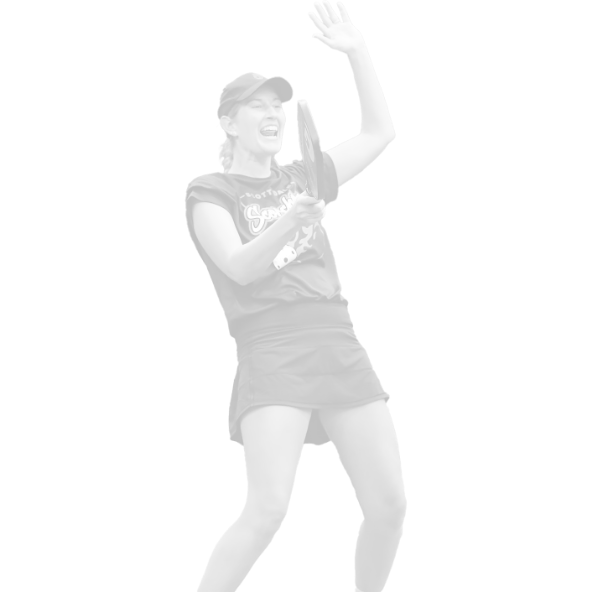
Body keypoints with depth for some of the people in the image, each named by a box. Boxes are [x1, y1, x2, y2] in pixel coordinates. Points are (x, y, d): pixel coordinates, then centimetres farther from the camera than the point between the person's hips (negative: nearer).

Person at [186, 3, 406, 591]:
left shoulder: (300, 179, 20)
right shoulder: (210, 193, 6)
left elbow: (380, 132, 25)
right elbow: (239, 267, -11)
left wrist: (358, 52, 21)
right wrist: (290, 223, -28)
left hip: (340, 345, 6)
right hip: (272, 350, -5)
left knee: (389, 505, 0)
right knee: (267, 510, -22)